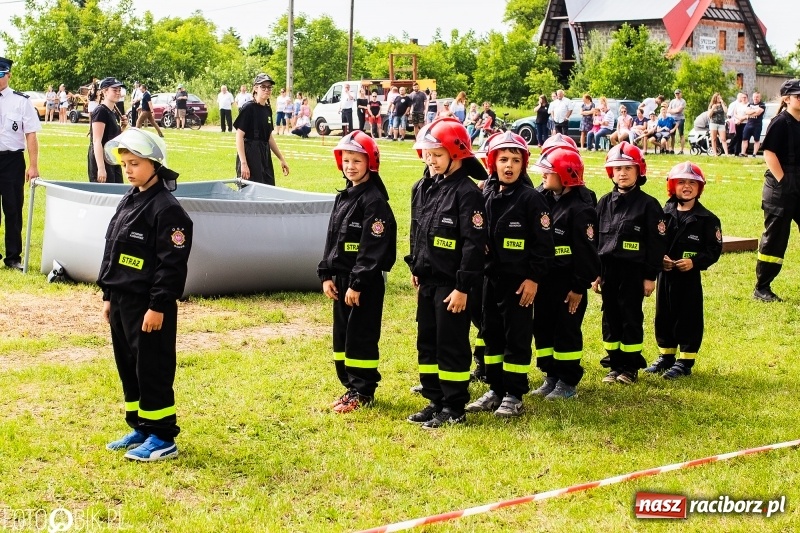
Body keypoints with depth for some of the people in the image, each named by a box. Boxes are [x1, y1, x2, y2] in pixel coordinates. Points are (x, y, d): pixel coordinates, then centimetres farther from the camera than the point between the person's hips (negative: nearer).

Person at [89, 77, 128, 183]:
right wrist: (101, 168, -26)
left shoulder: (115, 112, 13)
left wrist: (123, 127, 4)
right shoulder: (101, 111, -12)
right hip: (102, 160, -9)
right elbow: (97, 141, -19)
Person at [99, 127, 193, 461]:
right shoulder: (128, 202, 12)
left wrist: (158, 306, -19)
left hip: (149, 306, -9)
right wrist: (108, 295, 16)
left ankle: (163, 439, 7)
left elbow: (172, 263, -18)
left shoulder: (166, 209, -15)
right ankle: (140, 428, 27)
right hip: (122, 301, 9)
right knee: (128, 367, 15)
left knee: (153, 370, -2)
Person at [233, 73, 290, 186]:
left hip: (265, 155, 8)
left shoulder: (267, 109, 12)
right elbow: (239, 137, -14)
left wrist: (281, 159, 21)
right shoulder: (248, 108, -10)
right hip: (250, 155, -8)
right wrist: (243, 163, -20)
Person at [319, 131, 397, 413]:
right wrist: (326, 274, 8)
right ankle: (351, 385, 24)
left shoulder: (374, 200, -14)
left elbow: (373, 248, -19)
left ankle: (363, 391, 8)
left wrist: (357, 283, -20)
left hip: (365, 282, -9)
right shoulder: (343, 197, 13)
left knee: (361, 335, -2)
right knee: (342, 334, 13)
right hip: (341, 277, 9)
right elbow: (332, 239, 15)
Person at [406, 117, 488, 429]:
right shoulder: (422, 188, 8)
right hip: (426, 281, 8)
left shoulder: (467, 192, -15)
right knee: (427, 342, 14)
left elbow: (475, 243, -18)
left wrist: (463, 287, -19)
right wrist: (415, 268, 18)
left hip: (451, 284, -8)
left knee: (452, 345, 0)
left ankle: (454, 408, 10)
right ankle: (435, 401, 25)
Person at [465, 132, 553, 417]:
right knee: (491, 335, 12)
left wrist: (534, 278, -13)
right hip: (490, 278, 6)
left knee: (517, 337, 2)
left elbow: (544, 243, -11)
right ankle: (495, 390, 23)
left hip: (519, 281, -6)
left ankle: (514, 395, 10)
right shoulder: (484, 195, 6)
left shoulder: (531, 199, -10)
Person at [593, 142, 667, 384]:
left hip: (633, 272, -4)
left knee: (631, 319, 3)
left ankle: (631, 367, 13)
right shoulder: (605, 203, 8)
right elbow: (595, 238, 11)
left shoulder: (648, 204, -5)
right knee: (610, 318, 8)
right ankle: (615, 365, 18)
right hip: (608, 270, 4)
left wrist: (650, 276, -7)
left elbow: (657, 243, -5)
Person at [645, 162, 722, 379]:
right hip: (664, 274, 4)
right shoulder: (663, 214, 4)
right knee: (663, 316, 12)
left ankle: (685, 361, 11)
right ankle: (666, 356, 27)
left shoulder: (707, 219, -4)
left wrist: (695, 261, -19)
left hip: (690, 276, -4)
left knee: (689, 317, 1)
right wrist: (659, 257, -12)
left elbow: (714, 249, -6)